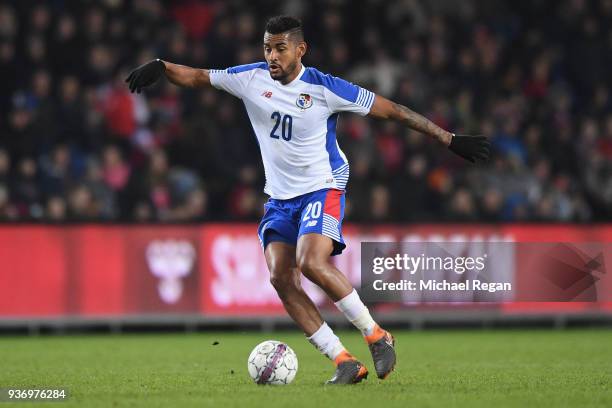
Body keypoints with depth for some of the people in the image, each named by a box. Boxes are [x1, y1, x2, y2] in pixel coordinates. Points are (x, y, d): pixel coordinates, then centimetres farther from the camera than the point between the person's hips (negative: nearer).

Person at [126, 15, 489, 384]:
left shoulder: (324, 88, -13)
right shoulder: (251, 78, -1)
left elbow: (392, 110, -9)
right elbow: (197, 77, 8)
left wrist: (450, 140, -7)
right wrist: (161, 66, -13)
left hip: (323, 189, -5)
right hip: (280, 198, 5)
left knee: (311, 263, -29)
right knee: (281, 278, -13)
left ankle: (377, 336, -11)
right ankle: (345, 363, -9)